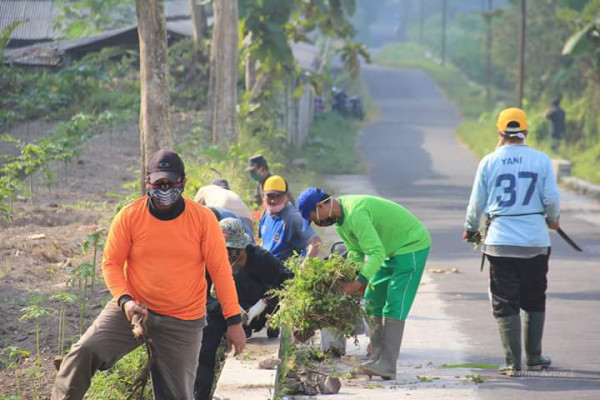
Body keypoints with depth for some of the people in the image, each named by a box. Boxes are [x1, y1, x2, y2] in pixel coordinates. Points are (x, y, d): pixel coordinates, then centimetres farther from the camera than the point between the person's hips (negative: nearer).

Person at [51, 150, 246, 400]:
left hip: (183, 322, 0)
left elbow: (220, 269, -4)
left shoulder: (203, 219, -7)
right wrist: (124, 301, -18)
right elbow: (111, 263, 0)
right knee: (84, 353, -22)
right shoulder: (129, 216, -7)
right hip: (134, 310, 0)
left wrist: (234, 320, -6)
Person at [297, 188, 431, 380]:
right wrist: (347, 279, -7)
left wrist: (359, 282, -38)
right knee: (373, 300, 9)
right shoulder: (339, 217, 4)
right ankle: (377, 358, 10)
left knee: (394, 304, -16)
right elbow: (357, 252, 7)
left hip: (412, 246, -10)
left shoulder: (355, 214, -30)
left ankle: (387, 365, -20)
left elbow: (377, 253, -34)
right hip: (392, 250, 10)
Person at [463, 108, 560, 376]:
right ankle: (534, 357, 21)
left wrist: (471, 229, 22)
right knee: (534, 301, 16)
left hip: (500, 241, -1)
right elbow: (552, 199, -2)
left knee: (505, 303, 5)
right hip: (535, 241, 1)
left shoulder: (489, 162, -2)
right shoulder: (541, 160, -2)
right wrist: (552, 220, 20)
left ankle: (513, 362, 3)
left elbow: (476, 203, 4)